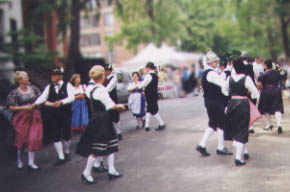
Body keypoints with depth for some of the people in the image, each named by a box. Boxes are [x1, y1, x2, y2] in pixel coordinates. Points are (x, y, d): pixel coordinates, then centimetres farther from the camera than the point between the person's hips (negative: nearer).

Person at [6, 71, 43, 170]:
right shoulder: (15, 93, -7)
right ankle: (19, 160, 30)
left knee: (34, 139, -3)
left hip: (34, 117, 3)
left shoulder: (33, 89, 3)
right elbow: (11, 107, -8)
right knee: (21, 139, 8)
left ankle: (31, 163, 5)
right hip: (22, 118, -3)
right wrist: (25, 107, -16)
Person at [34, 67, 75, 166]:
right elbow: (43, 97, -4)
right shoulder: (49, 87, 6)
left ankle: (66, 152, 34)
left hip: (66, 114, -3)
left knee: (66, 135, 5)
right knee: (56, 136, 1)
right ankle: (61, 157, 12)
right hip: (53, 115, 3)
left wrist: (61, 102, -32)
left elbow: (71, 97, -16)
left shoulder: (67, 85, -4)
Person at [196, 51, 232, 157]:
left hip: (210, 101, 10)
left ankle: (202, 145, 14)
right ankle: (221, 148, 12)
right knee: (222, 124, 2)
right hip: (215, 102, -10)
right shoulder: (212, 73, -19)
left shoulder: (207, 72, 14)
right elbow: (224, 85, -22)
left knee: (213, 124, 15)